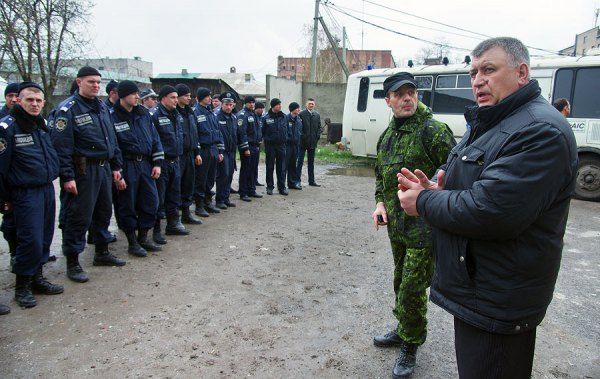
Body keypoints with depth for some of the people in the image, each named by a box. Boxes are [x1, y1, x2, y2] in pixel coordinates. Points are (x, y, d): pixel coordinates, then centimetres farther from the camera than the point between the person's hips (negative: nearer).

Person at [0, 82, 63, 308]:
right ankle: (22, 286, 11)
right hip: (25, 194, -7)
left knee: (44, 237, 12)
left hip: (47, 189, 7)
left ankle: (37, 278, 27)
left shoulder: (43, 125, 11)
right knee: (30, 239, -6)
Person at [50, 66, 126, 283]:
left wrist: (116, 167, 14)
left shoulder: (102, 107, 13)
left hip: (104, 168, 8)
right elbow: (61, 146, -16)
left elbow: (112, 139, 18)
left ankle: (102, 252, 32)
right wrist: (67, 177, -20)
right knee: (78, 217, -1)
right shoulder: (67, 109, -11)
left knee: (104, 212, 17)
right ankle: (72, 263, 11)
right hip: (82, 172, -8)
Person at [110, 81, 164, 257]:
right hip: (126, 167, -5)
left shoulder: (143, 113, 10)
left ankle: (143, 237, 25)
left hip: (146, 164, 6)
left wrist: (157, 163, 5)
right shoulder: (112, 117, -7)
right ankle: (132, 243, 17)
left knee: (151, 201, 8)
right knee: (127, 205, 3)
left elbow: (155, 138, 12)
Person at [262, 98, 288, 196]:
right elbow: (262, 132, -2)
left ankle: (282, 187, 13)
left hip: (281, 145, 3)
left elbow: (286, 129, 14)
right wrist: (267, 139, -7)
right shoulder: (266, 118, -5)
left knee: (281, 167, 6)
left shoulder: (283, 116, 6)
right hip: (270, 145, -3)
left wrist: (285, 138, 7)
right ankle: (270, 187, 15)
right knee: (270, 167, 5)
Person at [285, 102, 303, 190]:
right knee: (285, 164, -5)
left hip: (295, 145, 7)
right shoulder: (286, 118, -11)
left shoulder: (299, 119, 12)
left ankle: (293, 182, 21)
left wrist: (298, 140, 11)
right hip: (287, 144, -7)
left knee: (293, 164, 14)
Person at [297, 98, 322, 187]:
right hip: (303, 142, -5)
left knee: (311, 162, 11)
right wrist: (302, 136, -14)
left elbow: (320, 127, 14)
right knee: (300, 161, -2)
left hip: (312, 142, 5)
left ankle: (311, 181, 17)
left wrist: (318, 135, -2)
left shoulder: (317, 115, 11)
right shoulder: (301, 114, -5)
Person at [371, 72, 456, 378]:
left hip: (424, 227, -7)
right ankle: (404, 330, 42)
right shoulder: (387, 136, 10)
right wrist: (380, 202, 7)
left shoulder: (434, 131, -13)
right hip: (397, 225, 7)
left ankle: (411, 345, 22)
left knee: (412, 289, 0)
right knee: (401, 282, 21)